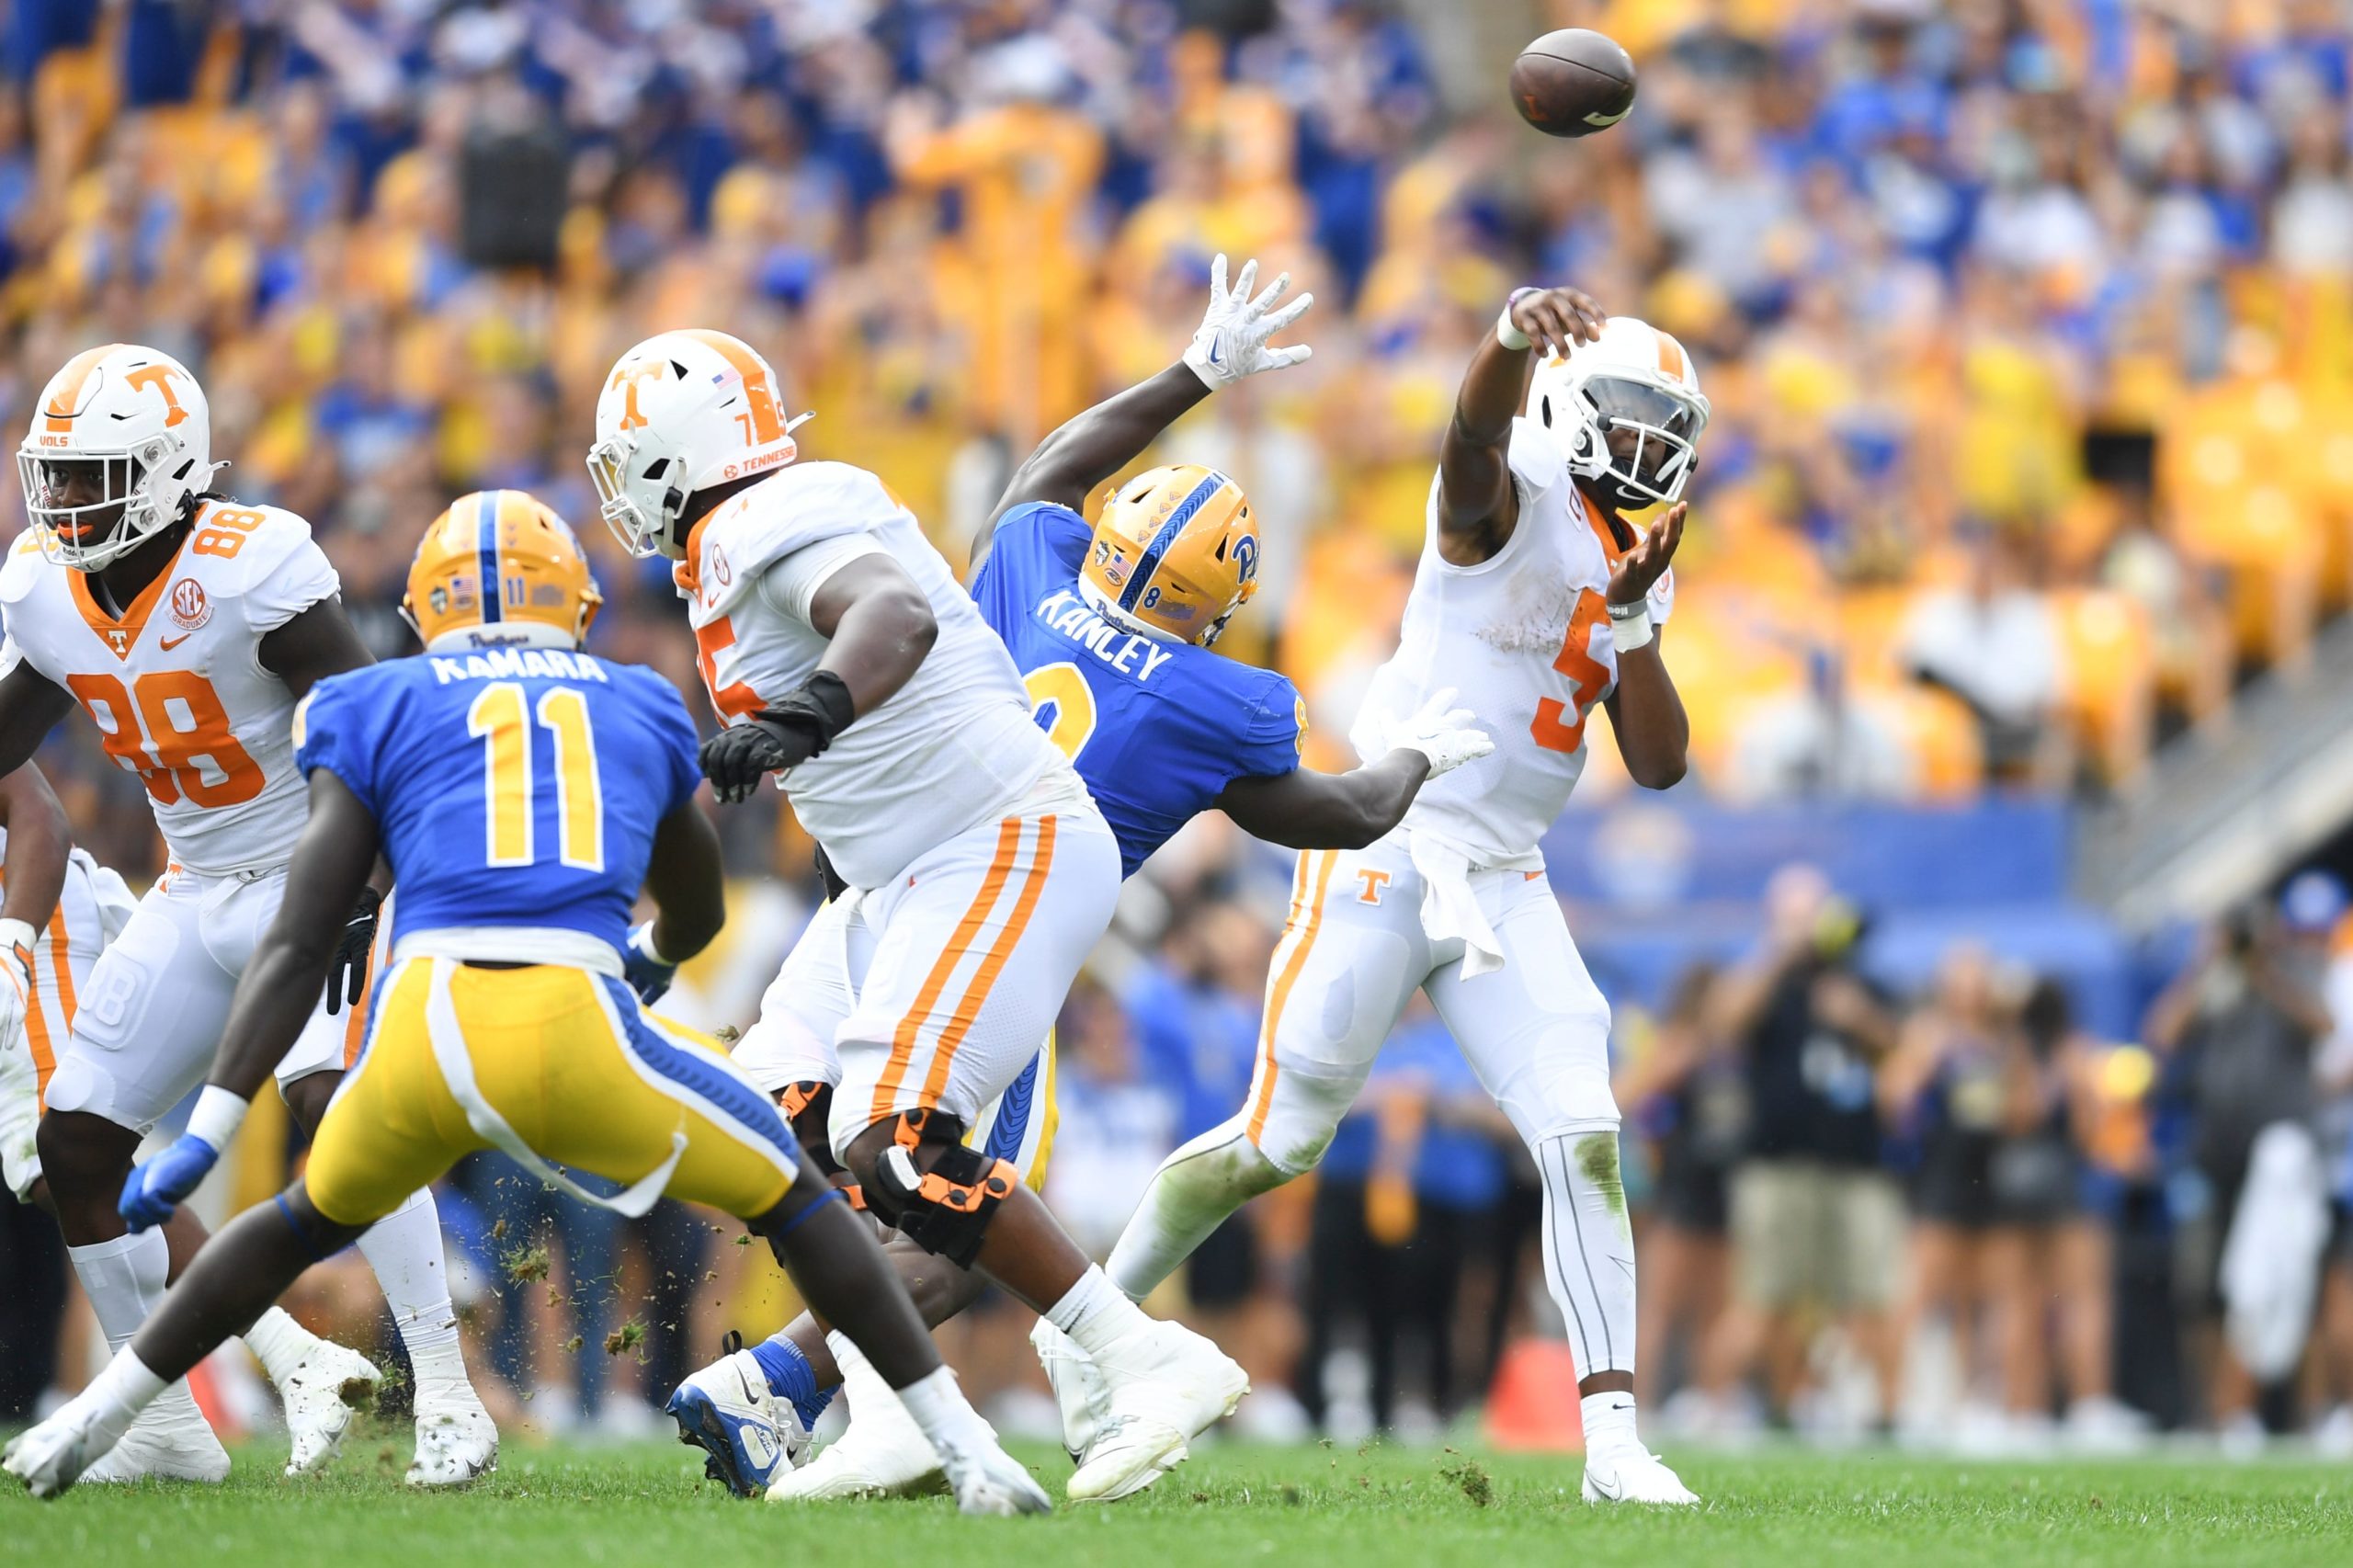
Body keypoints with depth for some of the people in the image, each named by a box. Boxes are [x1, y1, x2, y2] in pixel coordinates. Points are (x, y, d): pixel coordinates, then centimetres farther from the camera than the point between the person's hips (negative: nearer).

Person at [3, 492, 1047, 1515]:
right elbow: (697, 920, 45)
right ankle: (965, 1451, 16)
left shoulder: (379, 712, 21)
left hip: (422, 1030, 1)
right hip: (582, 1028, -1)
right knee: (792, 1201, 23)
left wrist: (206, 1135, 7)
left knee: (309, 1221, 32)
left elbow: (298, 948, 10)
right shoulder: (640, 712, 27)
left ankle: (89, 1425, 34)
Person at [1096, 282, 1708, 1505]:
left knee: (1583, 1140, -7)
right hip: (1387, 855, -7)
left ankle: (1613, 1441, -9)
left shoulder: (1632, 572, 13)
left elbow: (1659, 766, 8)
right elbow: (1474, 438, -37)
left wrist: (1636, 619, -8)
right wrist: (1515, 335, -60)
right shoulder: (1515, 505, -10)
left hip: (1502, 887, 7)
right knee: (1280, 1141, 2)